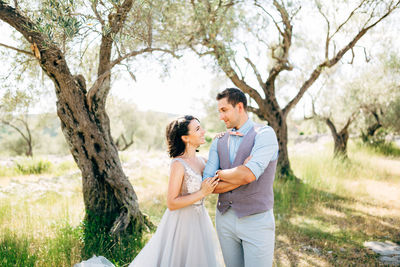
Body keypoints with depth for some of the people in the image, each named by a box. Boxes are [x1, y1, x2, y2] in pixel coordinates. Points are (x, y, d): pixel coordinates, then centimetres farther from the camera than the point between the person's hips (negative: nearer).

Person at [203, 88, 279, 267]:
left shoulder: (265, 134, -10)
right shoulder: (218, 142, 6)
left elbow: (249, 175, -25)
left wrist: (220, 173, -7)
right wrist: (241, 177, -15)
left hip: (256, 221, -5)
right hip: (225, 219, 5)